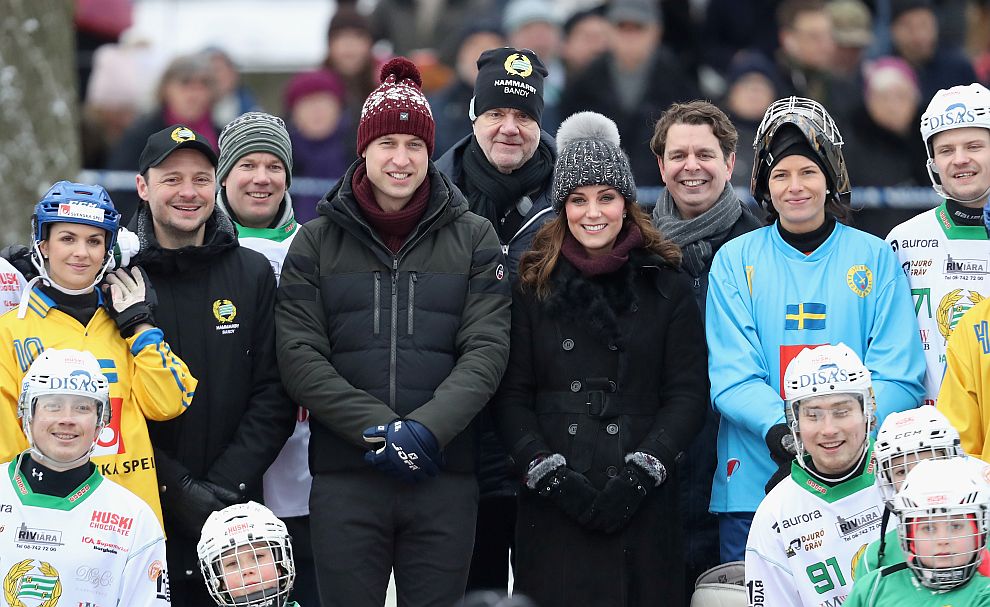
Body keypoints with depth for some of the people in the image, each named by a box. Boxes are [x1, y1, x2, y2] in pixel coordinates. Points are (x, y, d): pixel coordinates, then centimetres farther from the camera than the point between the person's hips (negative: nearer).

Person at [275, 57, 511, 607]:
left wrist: (427, 428, -16)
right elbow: (300, 356, -1)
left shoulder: (472, 239, 8)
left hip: (444, 475, 0)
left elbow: (485, 351, -1)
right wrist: (376, 429, -14)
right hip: (344, 476, 0)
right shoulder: (317, 242, 8)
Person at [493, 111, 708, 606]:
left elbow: (687, 394, 3)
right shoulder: (533, 286, 9)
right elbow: (511, 397, 5)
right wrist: (549, 472, -8)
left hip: (643, 507, 0)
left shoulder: (667, 287, 8)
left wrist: (641, 472, -10)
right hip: (552, 508, 0)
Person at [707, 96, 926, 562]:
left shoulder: (875, 259, 6)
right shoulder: (735, 260, 7)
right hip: (753, 485, 0)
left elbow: (899, 379, -1)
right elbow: (733, 378, -2)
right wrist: (780, 431, -22)